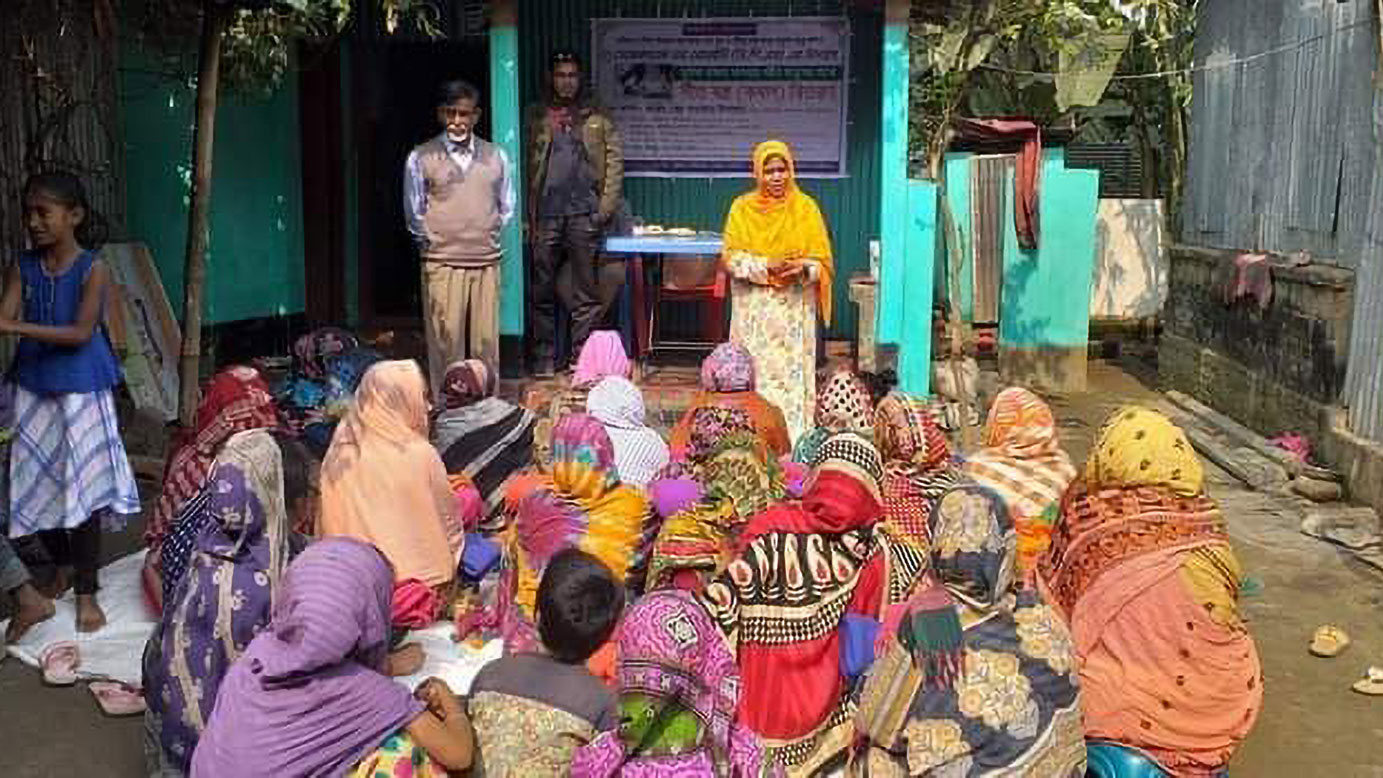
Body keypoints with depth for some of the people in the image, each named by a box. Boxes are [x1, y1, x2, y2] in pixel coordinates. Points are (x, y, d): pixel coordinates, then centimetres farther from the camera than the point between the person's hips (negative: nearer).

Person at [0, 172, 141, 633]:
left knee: (82, 488, -2)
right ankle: (63, 565, 33)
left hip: (81, 390, -4)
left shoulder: (93, 269, -10)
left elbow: (81, 333, -19)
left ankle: (86, 593, 8)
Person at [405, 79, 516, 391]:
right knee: (446, 341, -4)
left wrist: (487, 235, 11)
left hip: (487, 262, 2)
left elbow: (506, 207, 18)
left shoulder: (496, 157, 8)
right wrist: (432, 241, 8)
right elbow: (414, 214, 8)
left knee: (486, 342, 3)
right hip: (442, 264, -2)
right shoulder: (421, 159, 1)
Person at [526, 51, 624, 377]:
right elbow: (525, 165, 7)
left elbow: (615, 161, 7)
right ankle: (543, 357, 13)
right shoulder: (536, 117, 11)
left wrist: (607, 206, -4)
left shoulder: (597, 118, 11)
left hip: (584, 213, 0)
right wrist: (525, 214, -1)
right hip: (545, 214, 1)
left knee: (586, 291, 2)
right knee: (542, 289, 4)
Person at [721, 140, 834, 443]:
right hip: (754, 307, 1)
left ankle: (794, 438, 2)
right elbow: (730, 257, 0)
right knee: (755, 371, -2)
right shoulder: (742, 208, 5)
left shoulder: (805, 207, 4)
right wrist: (764, 267, -16)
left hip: (794, 307, 0)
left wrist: (803, 269, -20)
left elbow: (821, 260, 1)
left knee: (792, 371, -3)